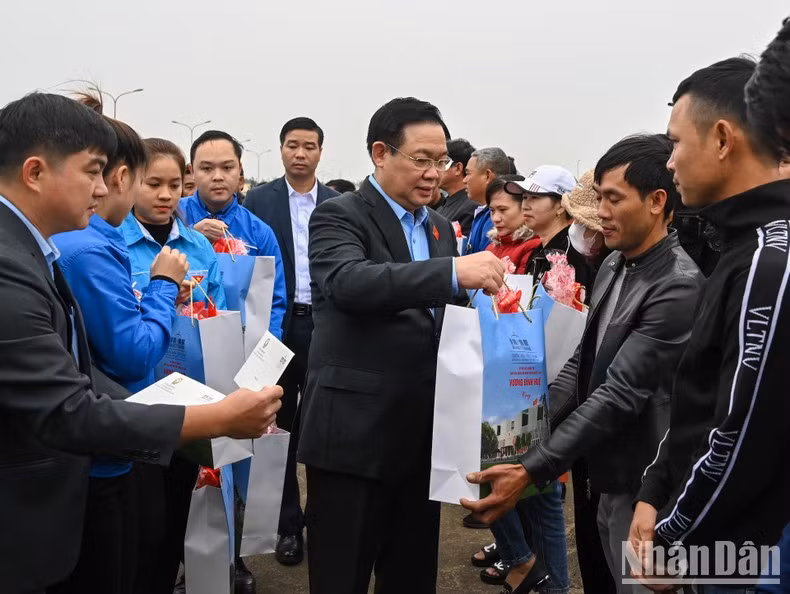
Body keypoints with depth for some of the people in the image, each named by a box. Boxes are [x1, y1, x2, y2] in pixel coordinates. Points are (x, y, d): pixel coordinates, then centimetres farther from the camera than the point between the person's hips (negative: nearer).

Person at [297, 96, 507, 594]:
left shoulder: (441, 228, 14)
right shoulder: (339, 215, -8)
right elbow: (349, 282, -28)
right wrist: (453, 271, -35)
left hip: (423, 433, 7)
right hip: (354, 432, -6)